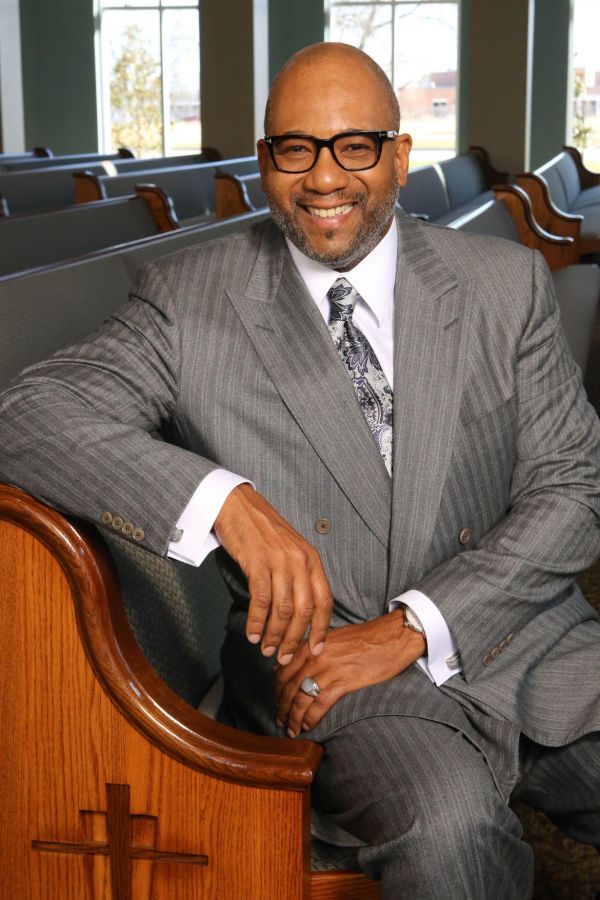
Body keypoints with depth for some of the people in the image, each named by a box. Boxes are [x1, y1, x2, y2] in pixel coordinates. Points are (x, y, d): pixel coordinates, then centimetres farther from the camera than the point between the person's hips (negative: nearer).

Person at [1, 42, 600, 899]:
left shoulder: (506, 282, 6)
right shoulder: (190, 299, 0)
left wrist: (414, 626, -13)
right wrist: (226, 498, -27)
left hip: (524, 635, 3)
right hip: (327, 658, -3)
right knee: (445, 828, -32)